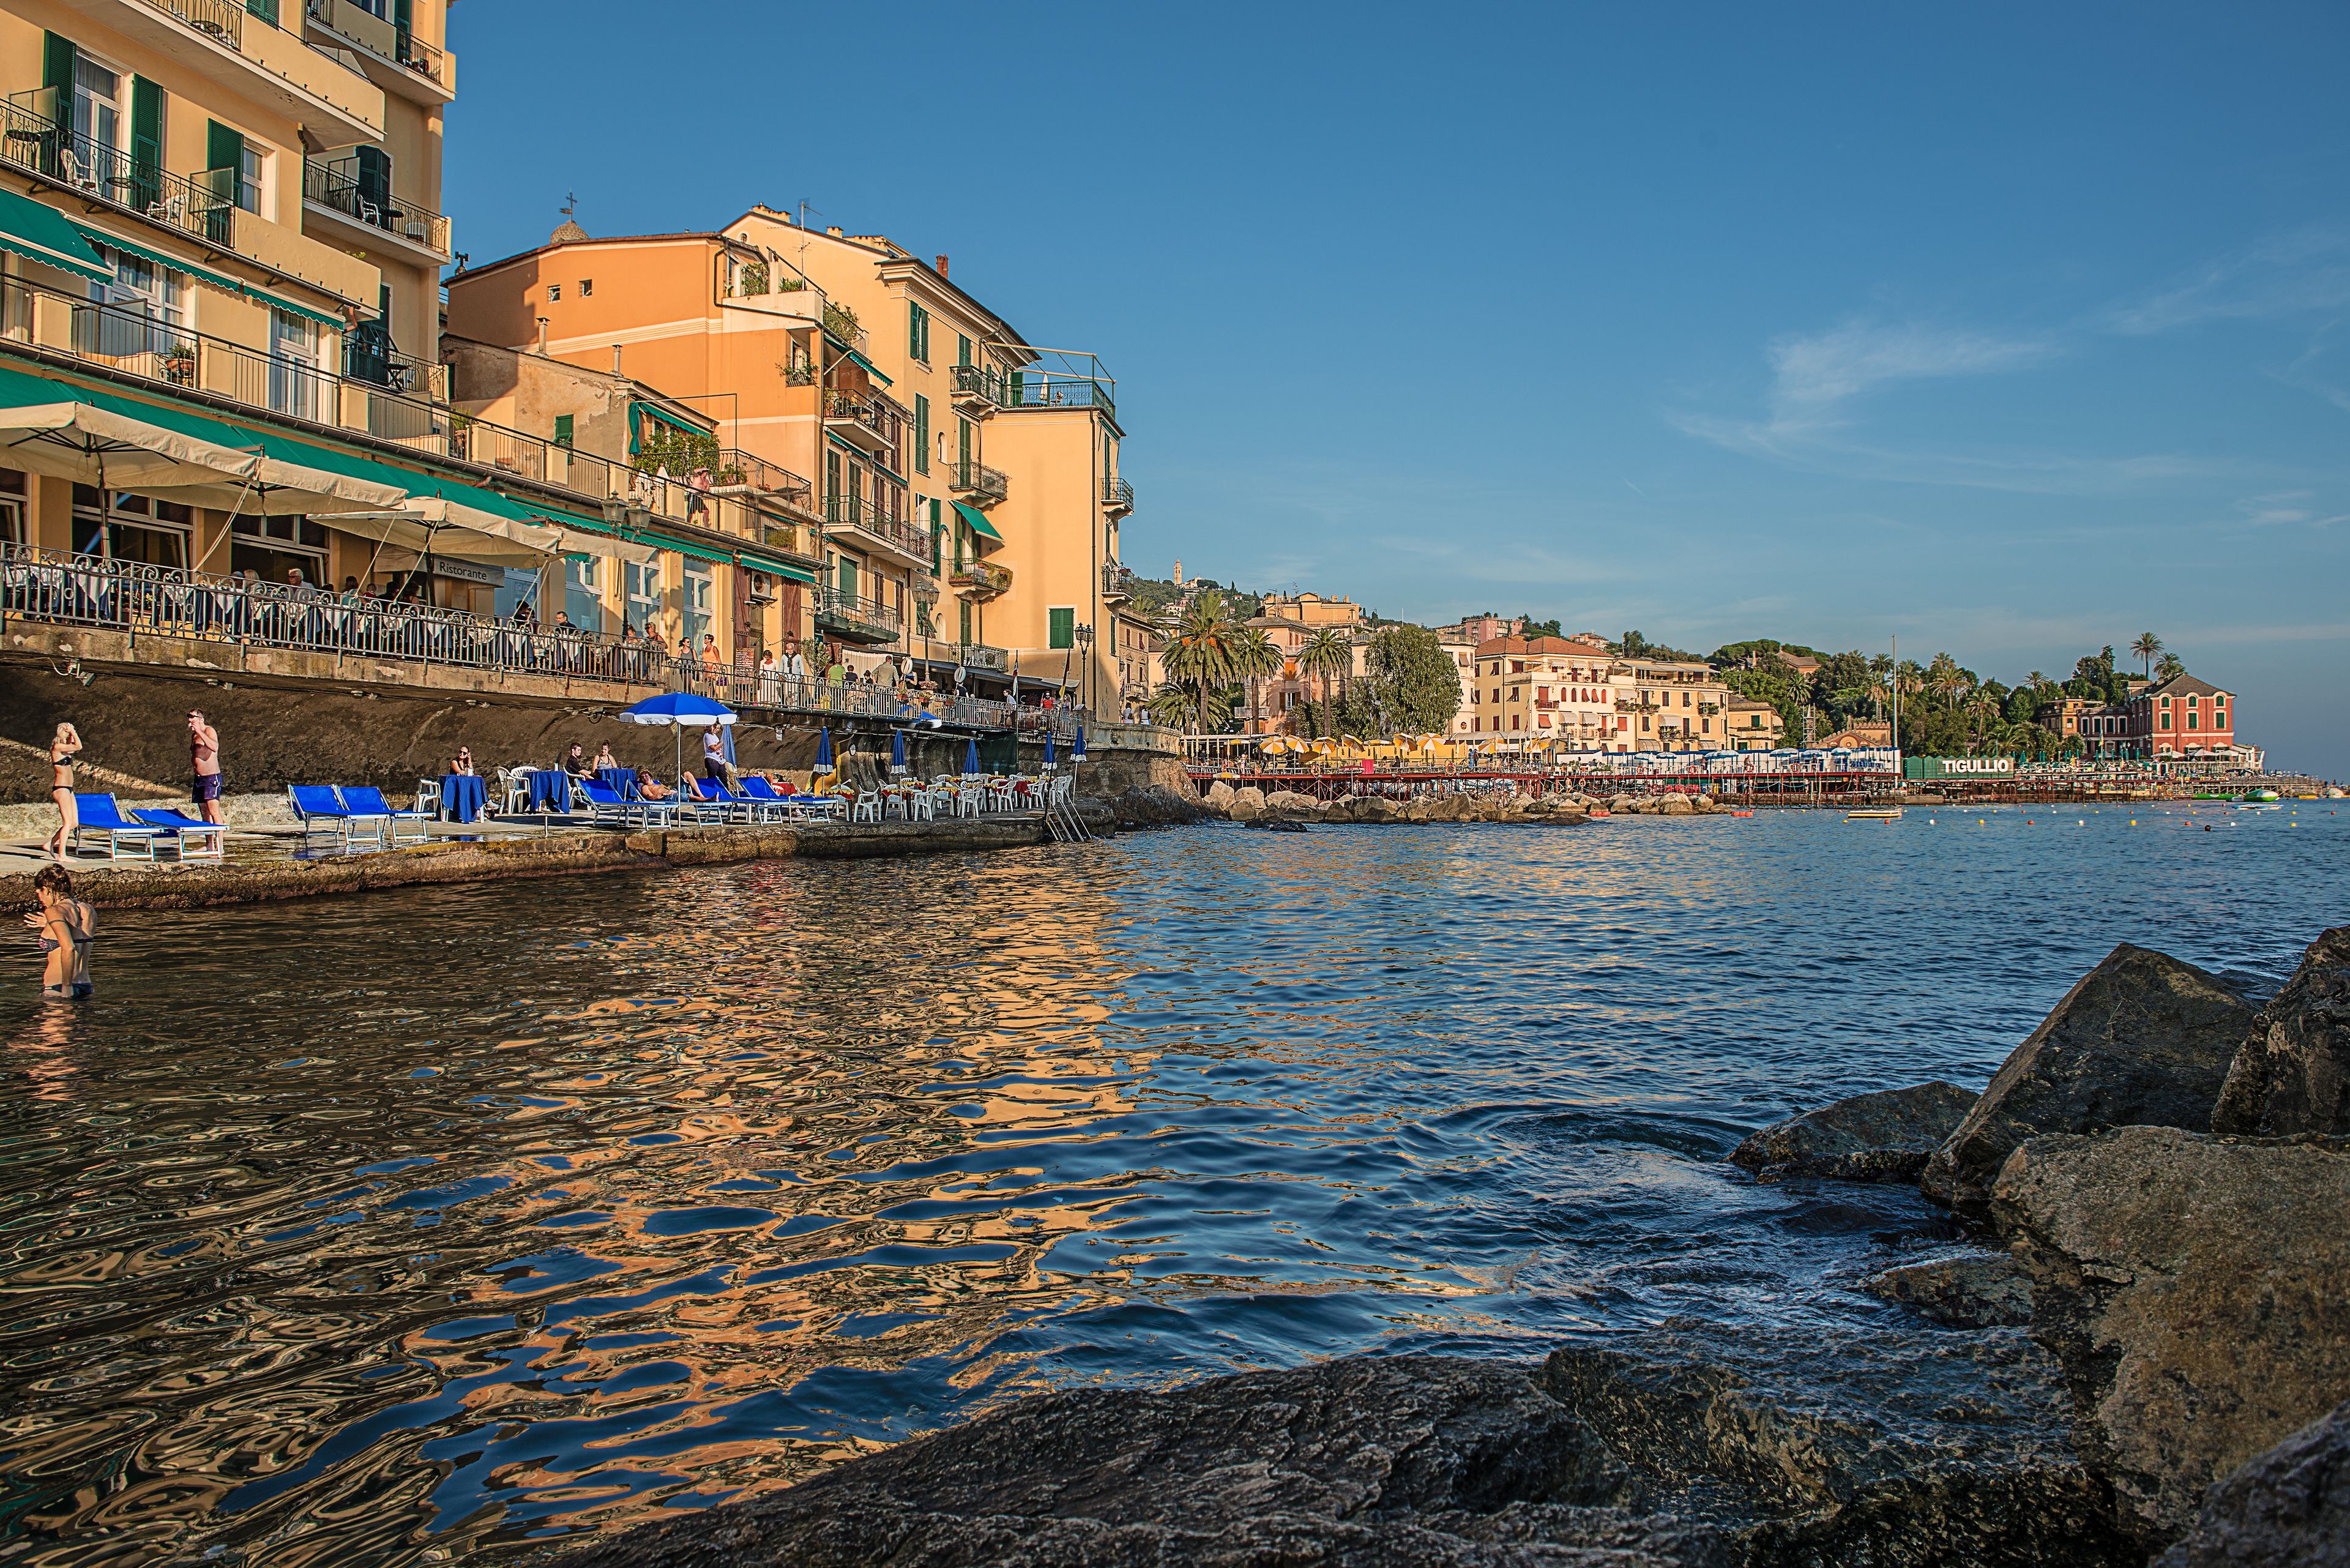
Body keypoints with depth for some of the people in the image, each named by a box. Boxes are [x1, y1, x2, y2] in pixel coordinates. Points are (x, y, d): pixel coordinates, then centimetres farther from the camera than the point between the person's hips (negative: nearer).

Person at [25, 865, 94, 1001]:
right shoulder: (89, 910, 11)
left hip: (58, 990, -7)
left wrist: (67, 987, -19)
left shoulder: (55, 911, -9)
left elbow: (68, 948, -23)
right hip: (87, 987, 7)